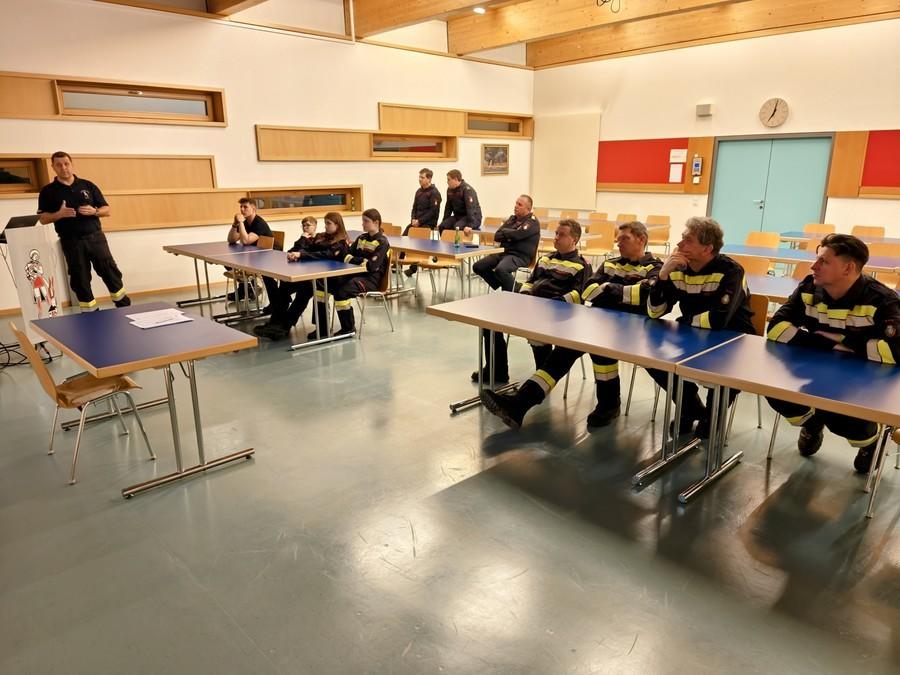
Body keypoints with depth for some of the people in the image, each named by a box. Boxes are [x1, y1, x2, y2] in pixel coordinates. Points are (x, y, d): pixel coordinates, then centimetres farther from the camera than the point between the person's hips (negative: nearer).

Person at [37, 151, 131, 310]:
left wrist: (94, 211, -12)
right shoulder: (48, 191, 3)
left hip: (95, 237, 1)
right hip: (71, 242, -1)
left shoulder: (88, 185, 7)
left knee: (110, 271, 2)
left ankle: (124, 306, 14)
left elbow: (106, 210, 8)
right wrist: (59, 214, -17)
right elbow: (43, 219, 2)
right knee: (80, 279, 5)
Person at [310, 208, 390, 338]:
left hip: (371, 279, -8)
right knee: (321, 284, -8)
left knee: (341, 291, -32)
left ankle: (348, 328, -10)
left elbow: (372, 266, -18)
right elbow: (347, 256, 12)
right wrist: (362, 261, -8)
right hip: (355, 274, 8)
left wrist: (355, 259, -7)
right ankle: (322, 326, -4)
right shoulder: (361, 238, 14)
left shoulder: (383, 242, -8)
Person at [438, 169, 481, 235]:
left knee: (457, 227, -35)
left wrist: (470, 226, -40)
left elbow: (471, 208, -30)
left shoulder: (467, 189, -20)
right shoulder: (450, 190, 5)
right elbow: (448, 207, 15)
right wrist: (443, 223, 11)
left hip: (473, 217, -7)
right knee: (442, 227, -16)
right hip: (458, 216, 7)